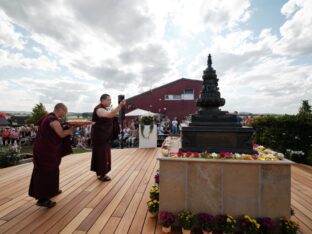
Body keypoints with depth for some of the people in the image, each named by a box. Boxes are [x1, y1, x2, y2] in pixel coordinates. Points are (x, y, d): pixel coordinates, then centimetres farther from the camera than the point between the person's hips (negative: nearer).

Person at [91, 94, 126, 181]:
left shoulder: (104, 109, 15)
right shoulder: (99, 109, -19)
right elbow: (110, 115, -37)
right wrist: (120, 105, -43)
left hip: (104, 136, 10)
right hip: (100, 136, -10)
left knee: (103, 154, 16)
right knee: (102, 154, -3)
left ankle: (100, 172, 29)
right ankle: (101, 175, 9)